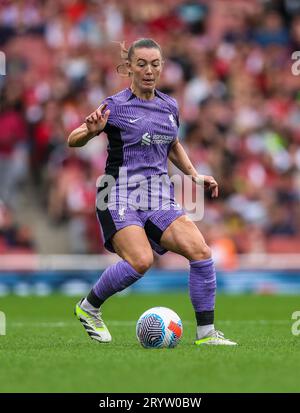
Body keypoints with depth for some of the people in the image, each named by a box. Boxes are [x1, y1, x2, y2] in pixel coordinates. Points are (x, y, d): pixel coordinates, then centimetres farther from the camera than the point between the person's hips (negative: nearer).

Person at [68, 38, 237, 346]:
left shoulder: (169, 106, 14)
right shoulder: (116, 106, -4)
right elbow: (72, 141, -5)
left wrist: (194, 175, 18)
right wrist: (91, 130, -27)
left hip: (159, 198, 6)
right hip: (120, 196, -5)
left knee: (200, 251, -15)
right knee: (141, 260, -27)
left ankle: (206, 332, -6)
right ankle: (88, 308, -1)